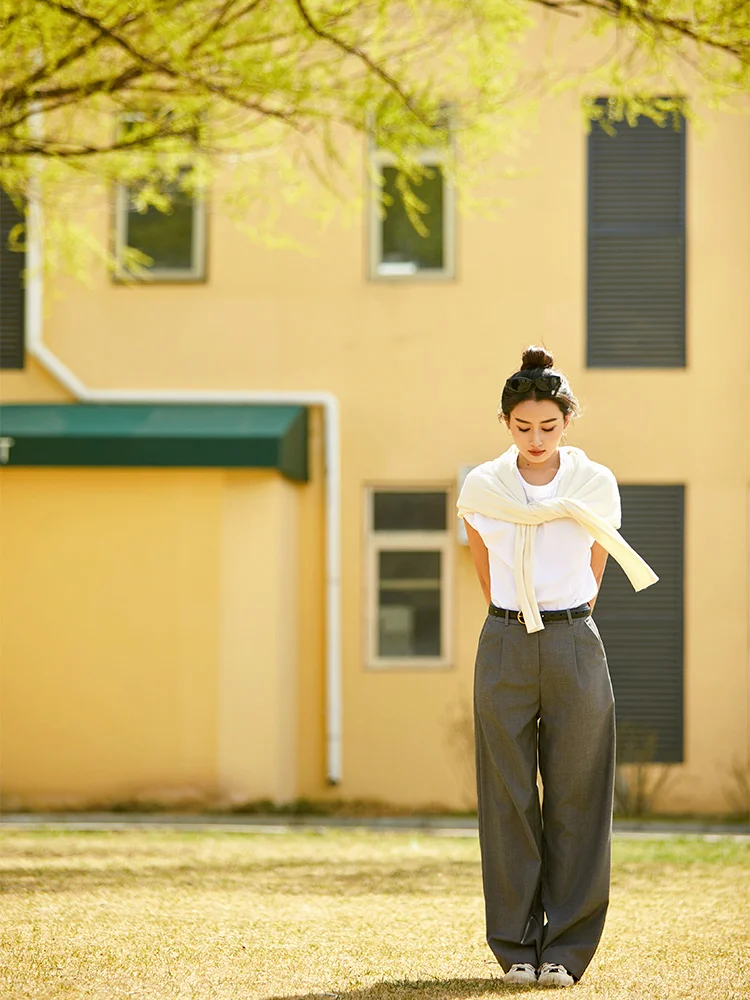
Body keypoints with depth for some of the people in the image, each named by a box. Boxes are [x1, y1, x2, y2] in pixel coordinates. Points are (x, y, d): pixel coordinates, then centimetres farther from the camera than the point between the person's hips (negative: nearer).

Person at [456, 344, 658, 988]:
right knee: (508, 798, 1)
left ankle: (566, 948, 6)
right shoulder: (481, 489, 1)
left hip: (575, 646, 0)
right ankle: (517, 948, 8)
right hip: (505, 646, 0)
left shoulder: (597, 486, 1)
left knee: (575, 797, -1)